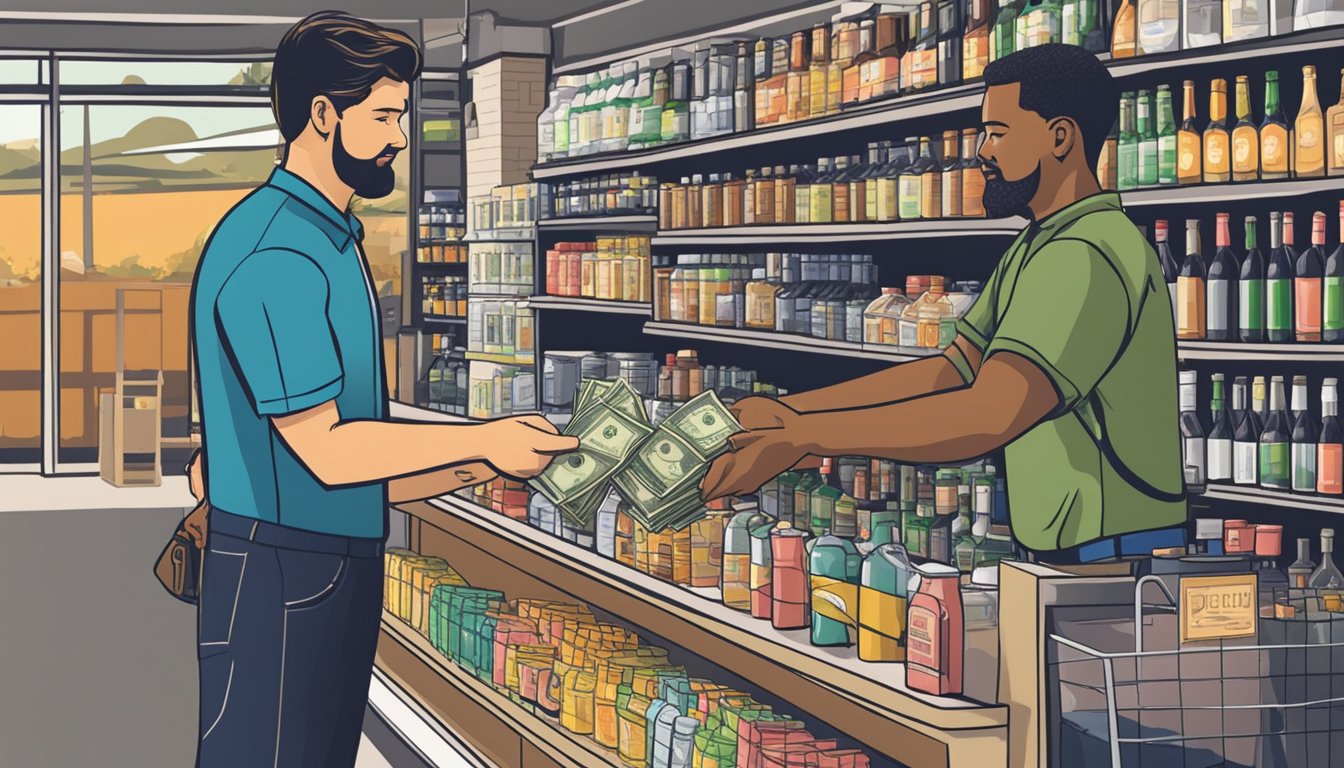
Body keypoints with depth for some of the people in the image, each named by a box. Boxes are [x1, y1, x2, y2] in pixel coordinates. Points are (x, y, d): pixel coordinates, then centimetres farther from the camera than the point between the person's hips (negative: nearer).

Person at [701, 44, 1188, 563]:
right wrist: (788, 411, 3)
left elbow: (986, 416, -28)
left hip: (1115, 557, -9)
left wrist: (799, 437, -27)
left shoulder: (1084, 257, -18)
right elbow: (954, 369, 13)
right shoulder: (1038, 247, 16)